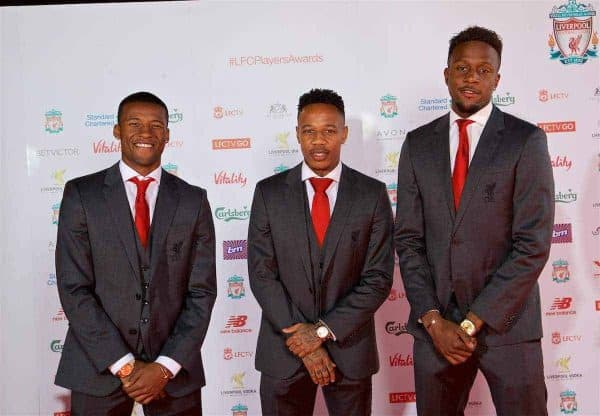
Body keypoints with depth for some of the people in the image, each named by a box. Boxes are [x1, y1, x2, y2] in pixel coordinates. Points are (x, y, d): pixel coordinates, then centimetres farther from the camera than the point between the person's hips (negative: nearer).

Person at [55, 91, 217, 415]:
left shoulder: (193, 200, 1)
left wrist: (166, 366, -9)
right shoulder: (80, 194, -2)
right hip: (100, 366, -1)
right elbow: (73, 288, -7)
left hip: (173, 369, 1)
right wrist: (124, 365, -11)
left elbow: (202, 291, -1)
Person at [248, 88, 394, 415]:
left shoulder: (372, 194, -4)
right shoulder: (269, 192, -3)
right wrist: (302, 339, -11)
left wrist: (323, 330, -13)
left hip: (349, 346, 0)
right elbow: (261, 274, -6)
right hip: (284, 347, 0)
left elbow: (378, 278, -7)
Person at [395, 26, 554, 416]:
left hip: (506, 321, -2)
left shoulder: (527, 141, -5)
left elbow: (533, 245, -11)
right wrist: (433, 320, -7)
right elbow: (408, 239, 2)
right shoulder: (418, 144, 4)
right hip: (434, 323, 3)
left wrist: (471, 321, -13)